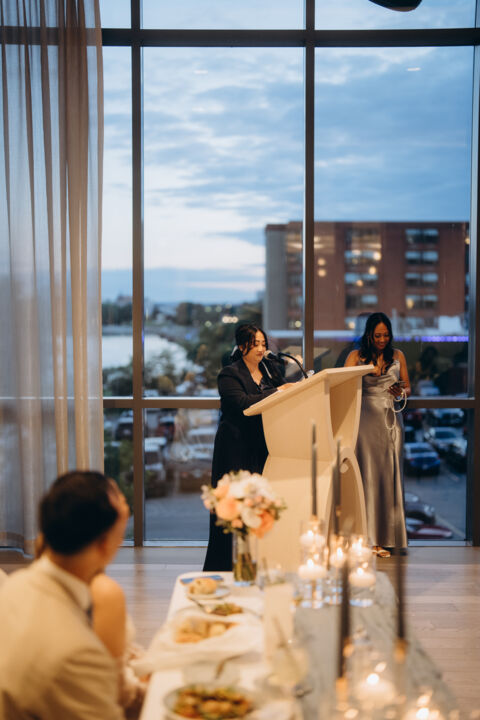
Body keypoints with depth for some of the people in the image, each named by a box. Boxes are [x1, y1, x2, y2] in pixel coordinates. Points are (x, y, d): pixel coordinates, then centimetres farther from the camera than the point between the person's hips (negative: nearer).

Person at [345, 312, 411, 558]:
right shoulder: (356, 356, 4)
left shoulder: (398, 356, 12)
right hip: (366, 418, -3)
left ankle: (383, 538, 5)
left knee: (388, 475, 0)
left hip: (391, 419, 3)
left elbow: (408, 388, 14)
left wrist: (400, 392, -7)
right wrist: (368, 371, -19)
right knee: (367, 474, -9)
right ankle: (366, 536, -6)